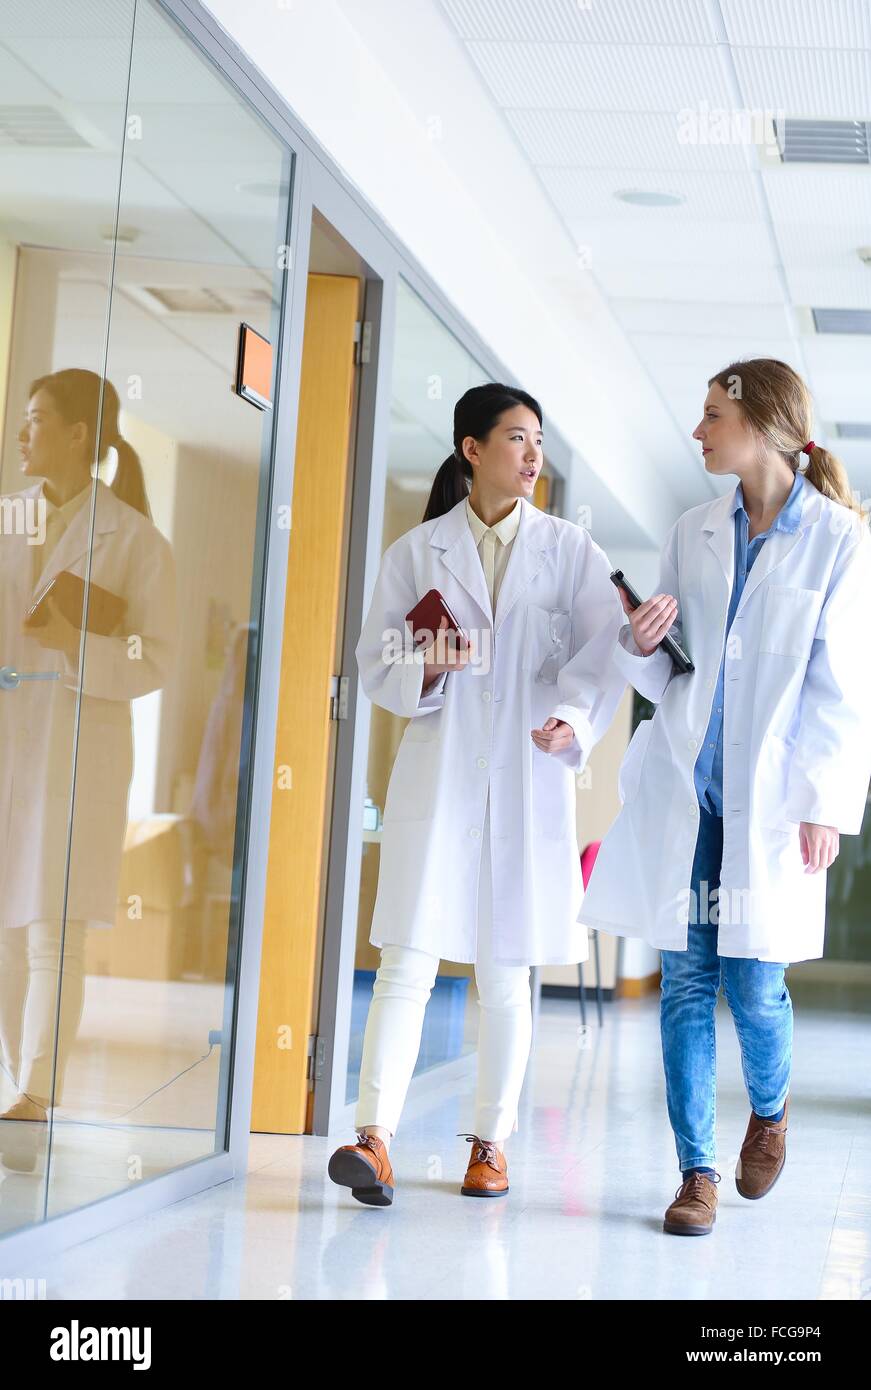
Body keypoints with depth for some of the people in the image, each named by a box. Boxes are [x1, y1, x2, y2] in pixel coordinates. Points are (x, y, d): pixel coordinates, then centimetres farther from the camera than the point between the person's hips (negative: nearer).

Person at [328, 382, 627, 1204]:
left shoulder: (571, 553, 8)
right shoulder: (417, 552, 7)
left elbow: (600, 659, 1)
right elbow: (376, 663, 7)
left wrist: (573, 721, -17)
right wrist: (427, 668, -13)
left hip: (530, 779, 1)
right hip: (437, 773, -1)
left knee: (505, 972, 7)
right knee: (410, 957, -10)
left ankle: (491, 1142, 16)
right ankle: (374, 1137, -14)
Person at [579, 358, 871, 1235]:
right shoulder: (692, 534, 10)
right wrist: (640, 646, -8)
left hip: (769, 798, -3)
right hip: (683, 790, 4)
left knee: (753, 985, -1)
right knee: (686, 980, 2)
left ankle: (769, 1111, 31)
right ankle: (696, 1171, 10)